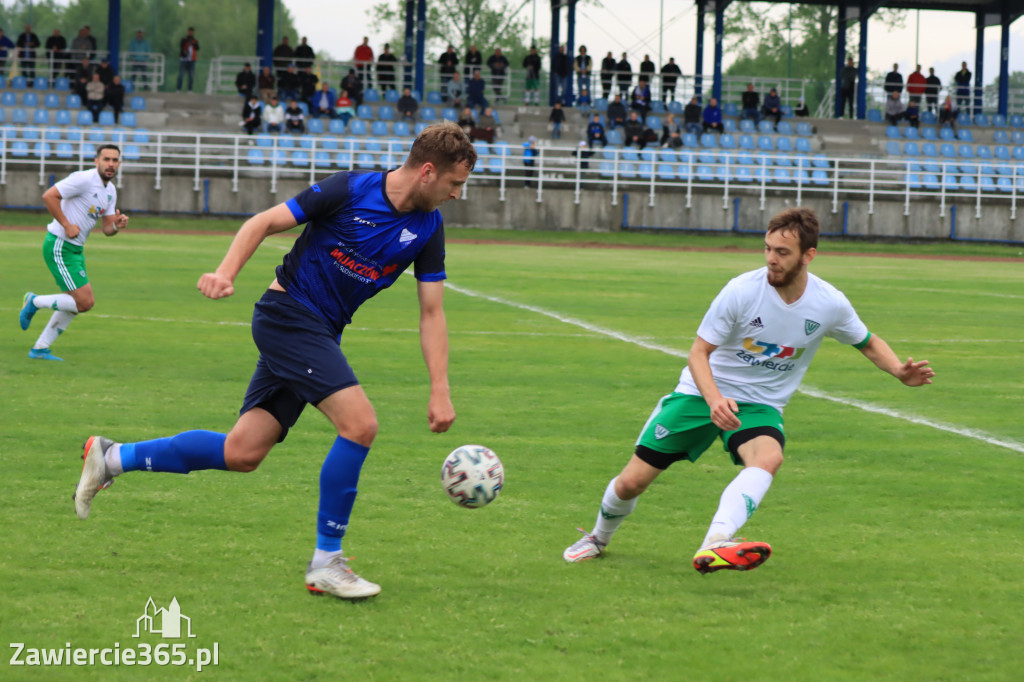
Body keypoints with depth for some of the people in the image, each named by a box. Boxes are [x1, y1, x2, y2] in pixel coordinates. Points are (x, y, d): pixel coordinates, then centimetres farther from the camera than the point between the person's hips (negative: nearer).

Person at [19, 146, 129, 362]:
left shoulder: (110, 190, 11)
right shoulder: (83, 180, -17)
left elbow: (106, 228, 12)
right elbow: (49, 196, -23)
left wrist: (117, 226, -10)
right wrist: (67, 225, -22)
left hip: (76, 248, 10)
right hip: (59, 246, -10)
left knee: (77, 303, 13)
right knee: (85, 301, -14)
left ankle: (40, 348, 22)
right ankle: (35, 302, 5)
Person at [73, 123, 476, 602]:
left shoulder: (429, 227, 2)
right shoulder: (350, 191, -15)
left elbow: (431, 313, 5)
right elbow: (264, 223, -8)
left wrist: (440, 391, -2)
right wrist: (226, 271, -23)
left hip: (320, 335, 7)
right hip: (287, 313, -7)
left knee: (242, 453, 3)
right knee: (360, 424, -21)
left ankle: (112, 458, 18)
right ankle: (326, 563, -10)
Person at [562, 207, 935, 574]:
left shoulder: (830, 305, -10)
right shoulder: (742, 291, -19)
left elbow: (868, 343, 10)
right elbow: (699, 352, -13)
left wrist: (900, 372, -10)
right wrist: (714, 400, -31)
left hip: (760, 405, 1)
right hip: (703, 393, -1)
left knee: (769, 457, -36)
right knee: (632, 482, -2)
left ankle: (715, 545, -54)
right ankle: (599, 537, 32)